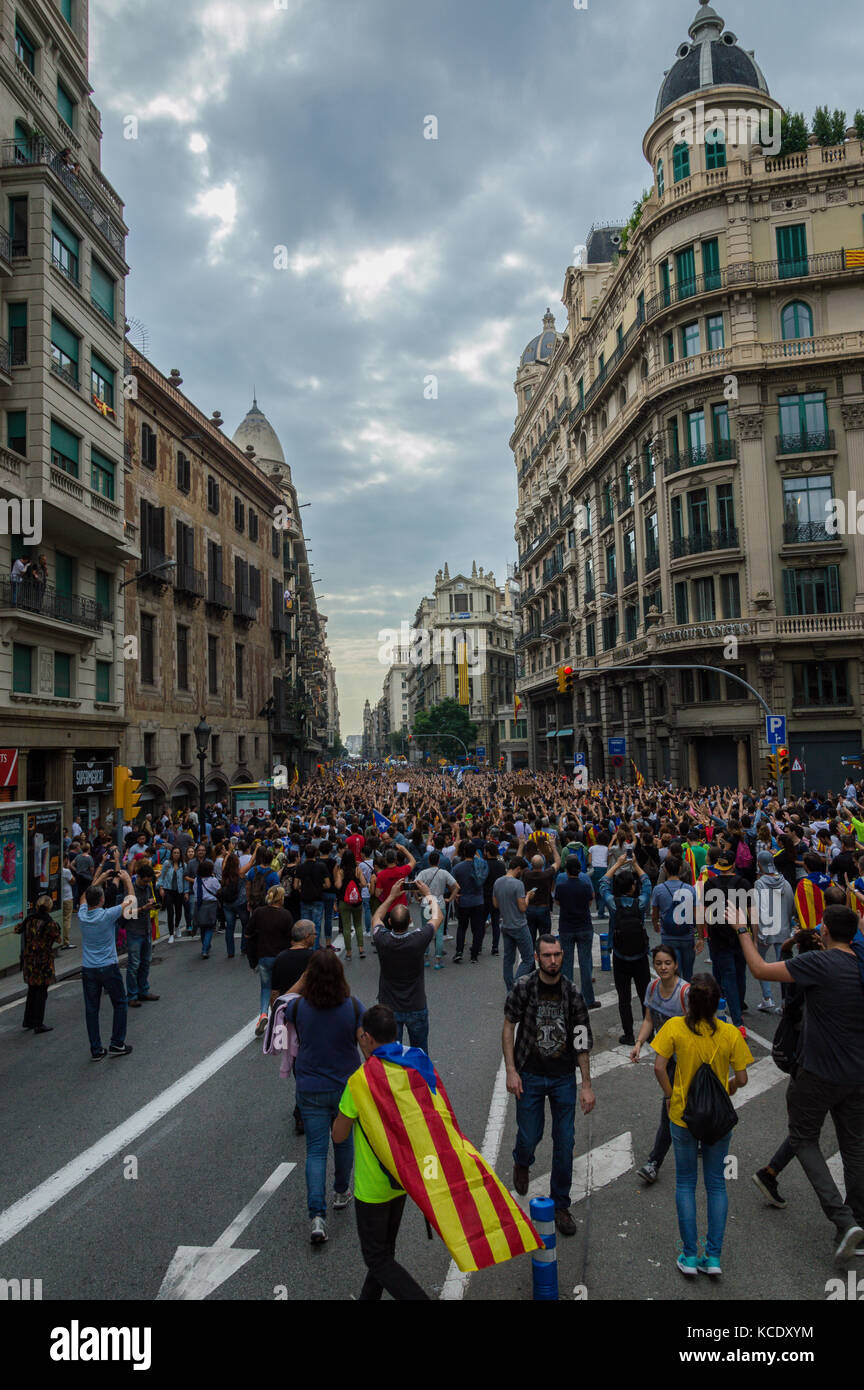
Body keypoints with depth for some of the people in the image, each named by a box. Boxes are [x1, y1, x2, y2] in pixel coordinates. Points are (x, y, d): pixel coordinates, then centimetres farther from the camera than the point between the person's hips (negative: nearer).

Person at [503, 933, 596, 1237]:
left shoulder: (572, 993, -7)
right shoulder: (523, 987, -11)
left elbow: (582, 1042, -1)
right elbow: (509, 1027, -3)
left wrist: (587, 1085, -2)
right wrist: (511, 1071, -8)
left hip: (564, 1077, 1)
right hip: (530, 1075, -1)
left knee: (564, 1143, 4)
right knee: (530, 1136, 3)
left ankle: (560, 1205, 24)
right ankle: (521, 1164, 41)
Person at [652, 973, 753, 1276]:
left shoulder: (675, 1027, -14)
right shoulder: (730, 1033, -12)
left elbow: (659, 1067, -17)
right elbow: (741, 1079, -9)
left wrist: (669, 1096, -2)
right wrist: (724, 1091, 10)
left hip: (683, 1115, -1)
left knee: (685, 1183, 14)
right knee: (716, 1184, 16)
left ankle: (690, 1255, 18)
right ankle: (713, 1257, 17)